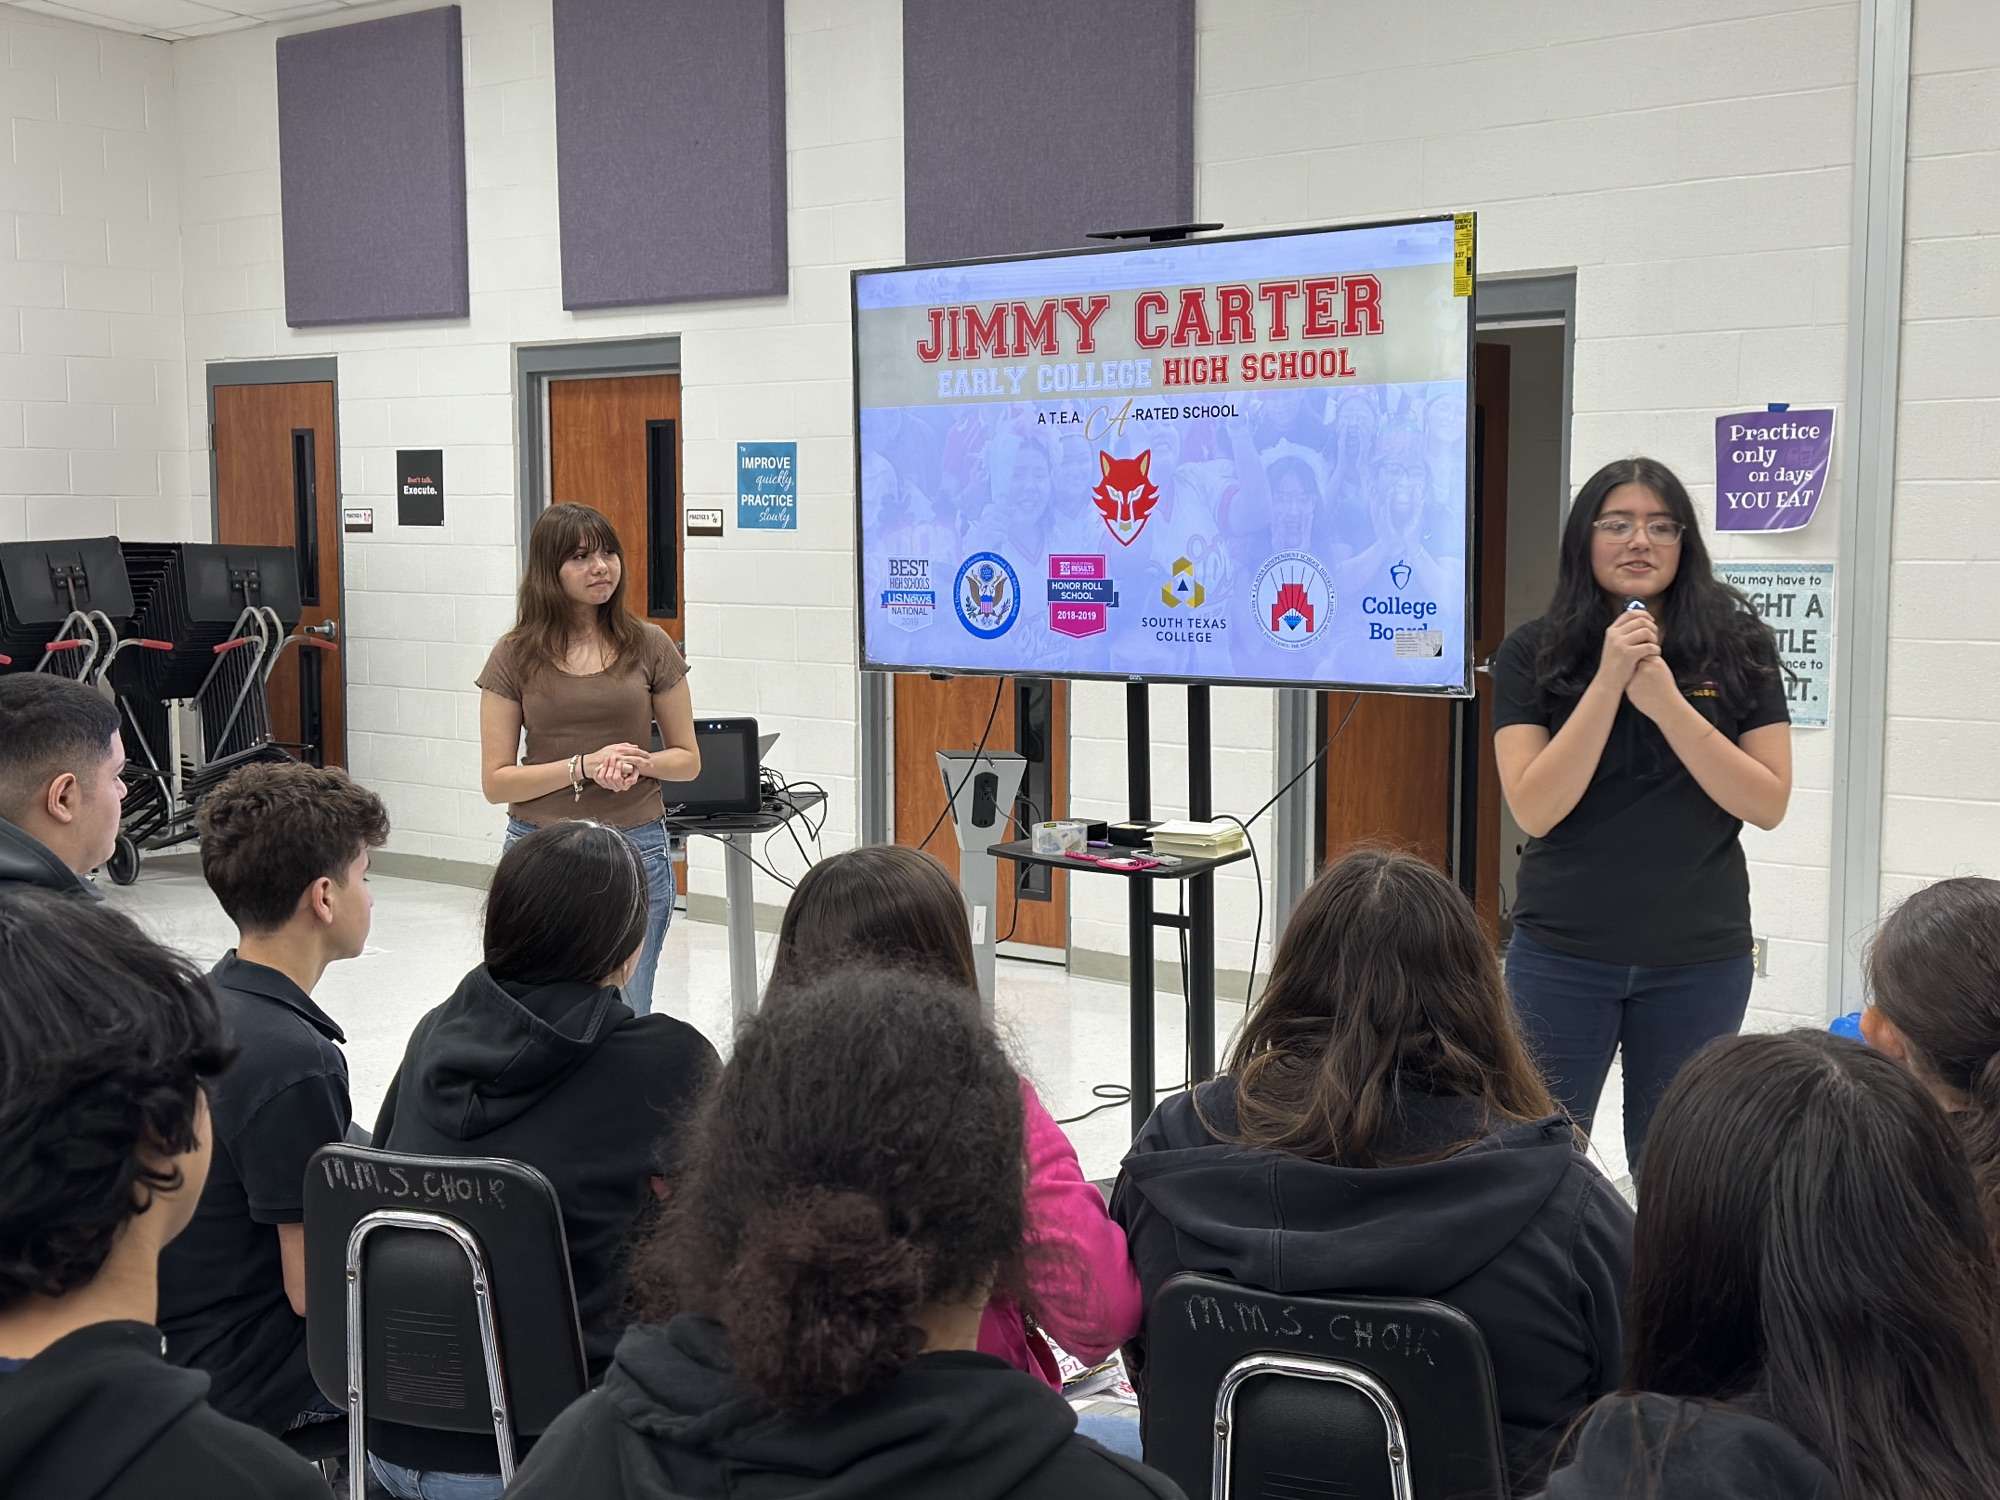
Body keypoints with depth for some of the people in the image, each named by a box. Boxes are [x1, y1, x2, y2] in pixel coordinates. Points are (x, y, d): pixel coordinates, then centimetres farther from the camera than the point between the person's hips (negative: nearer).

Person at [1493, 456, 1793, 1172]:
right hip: (1563, 952, -1)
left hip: (1700, 957, 1)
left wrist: (1665, 702, -18)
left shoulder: (1740, 650, 0)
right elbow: (1534, 810, -12)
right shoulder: (1533, 653, -3)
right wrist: (1609, 681, -19)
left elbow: (1768, 804, -7)